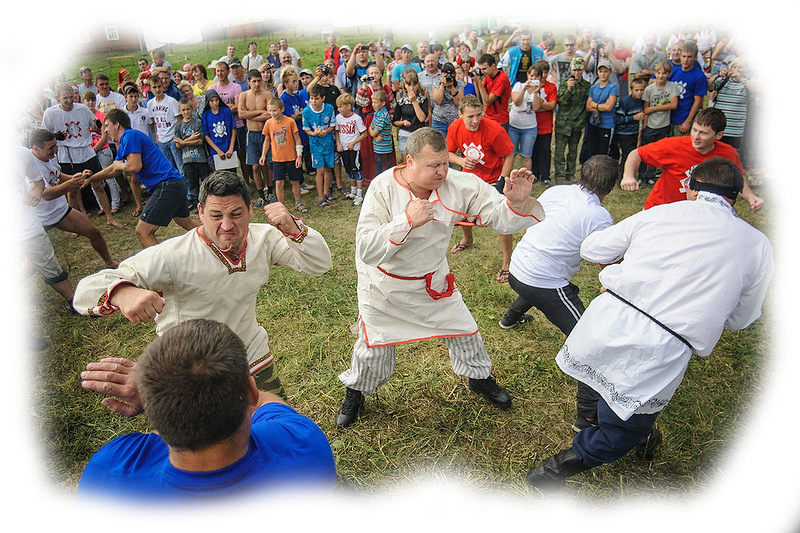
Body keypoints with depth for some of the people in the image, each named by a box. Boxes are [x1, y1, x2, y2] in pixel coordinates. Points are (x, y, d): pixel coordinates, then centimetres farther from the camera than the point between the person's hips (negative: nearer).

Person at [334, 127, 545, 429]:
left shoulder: (459, 184, -18)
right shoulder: (383, 188, -26)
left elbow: (500, 219, -15)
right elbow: (367, 251, -31)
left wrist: (515, 202, -37)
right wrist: (407, 220, -39)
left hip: (433, 280, 3)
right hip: (385, 284, -3)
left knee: (464, 330, 14)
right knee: (373, 347, 9)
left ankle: (479, 378, 46)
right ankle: (355, 393, 41)